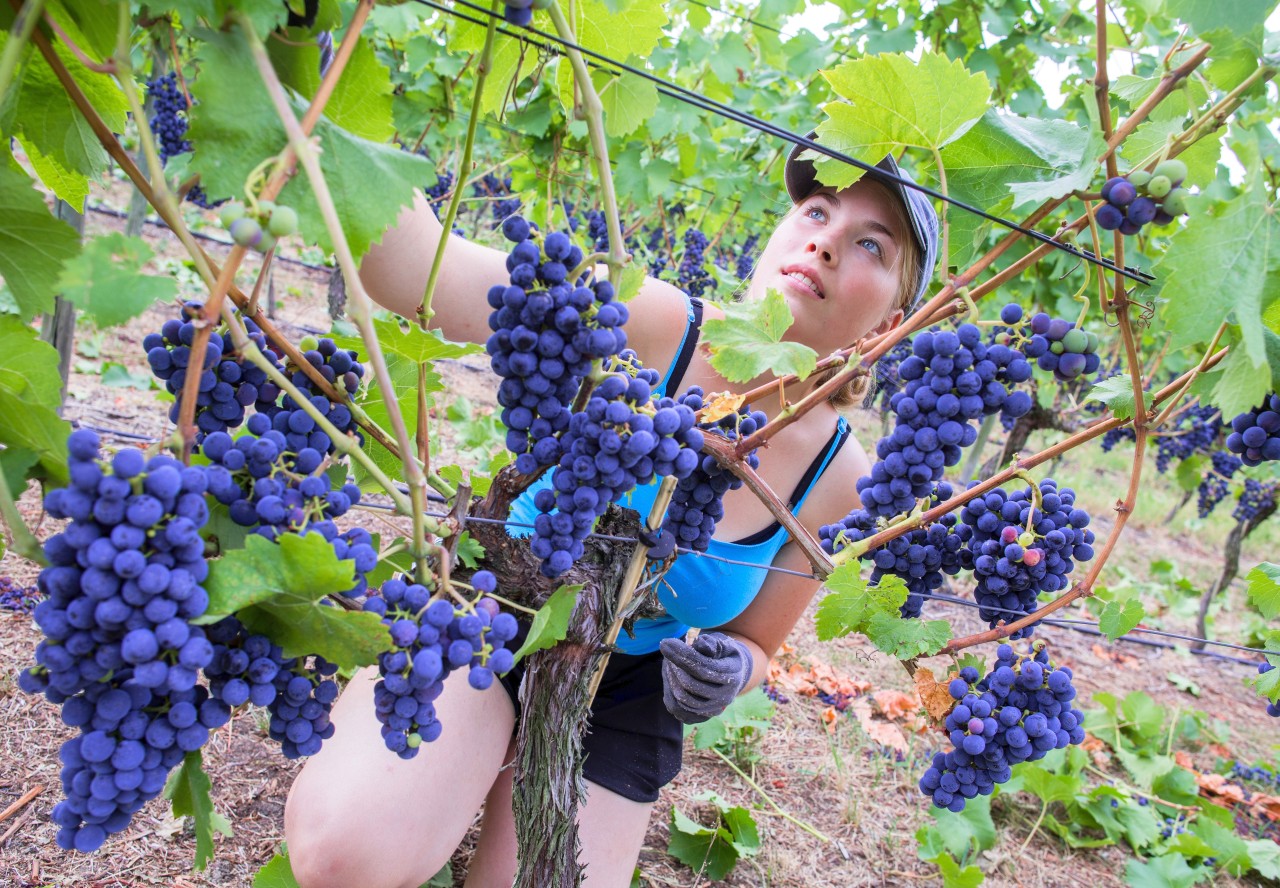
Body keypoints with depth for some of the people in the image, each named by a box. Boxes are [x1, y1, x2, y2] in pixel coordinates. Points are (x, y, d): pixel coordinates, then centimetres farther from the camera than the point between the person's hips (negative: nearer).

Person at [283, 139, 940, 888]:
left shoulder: (840, 480, -12)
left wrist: (728, 673, -20)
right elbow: (421, 274, -36)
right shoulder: (657, 325, -21)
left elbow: (755, 644, 3)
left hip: (619, 700, 3)